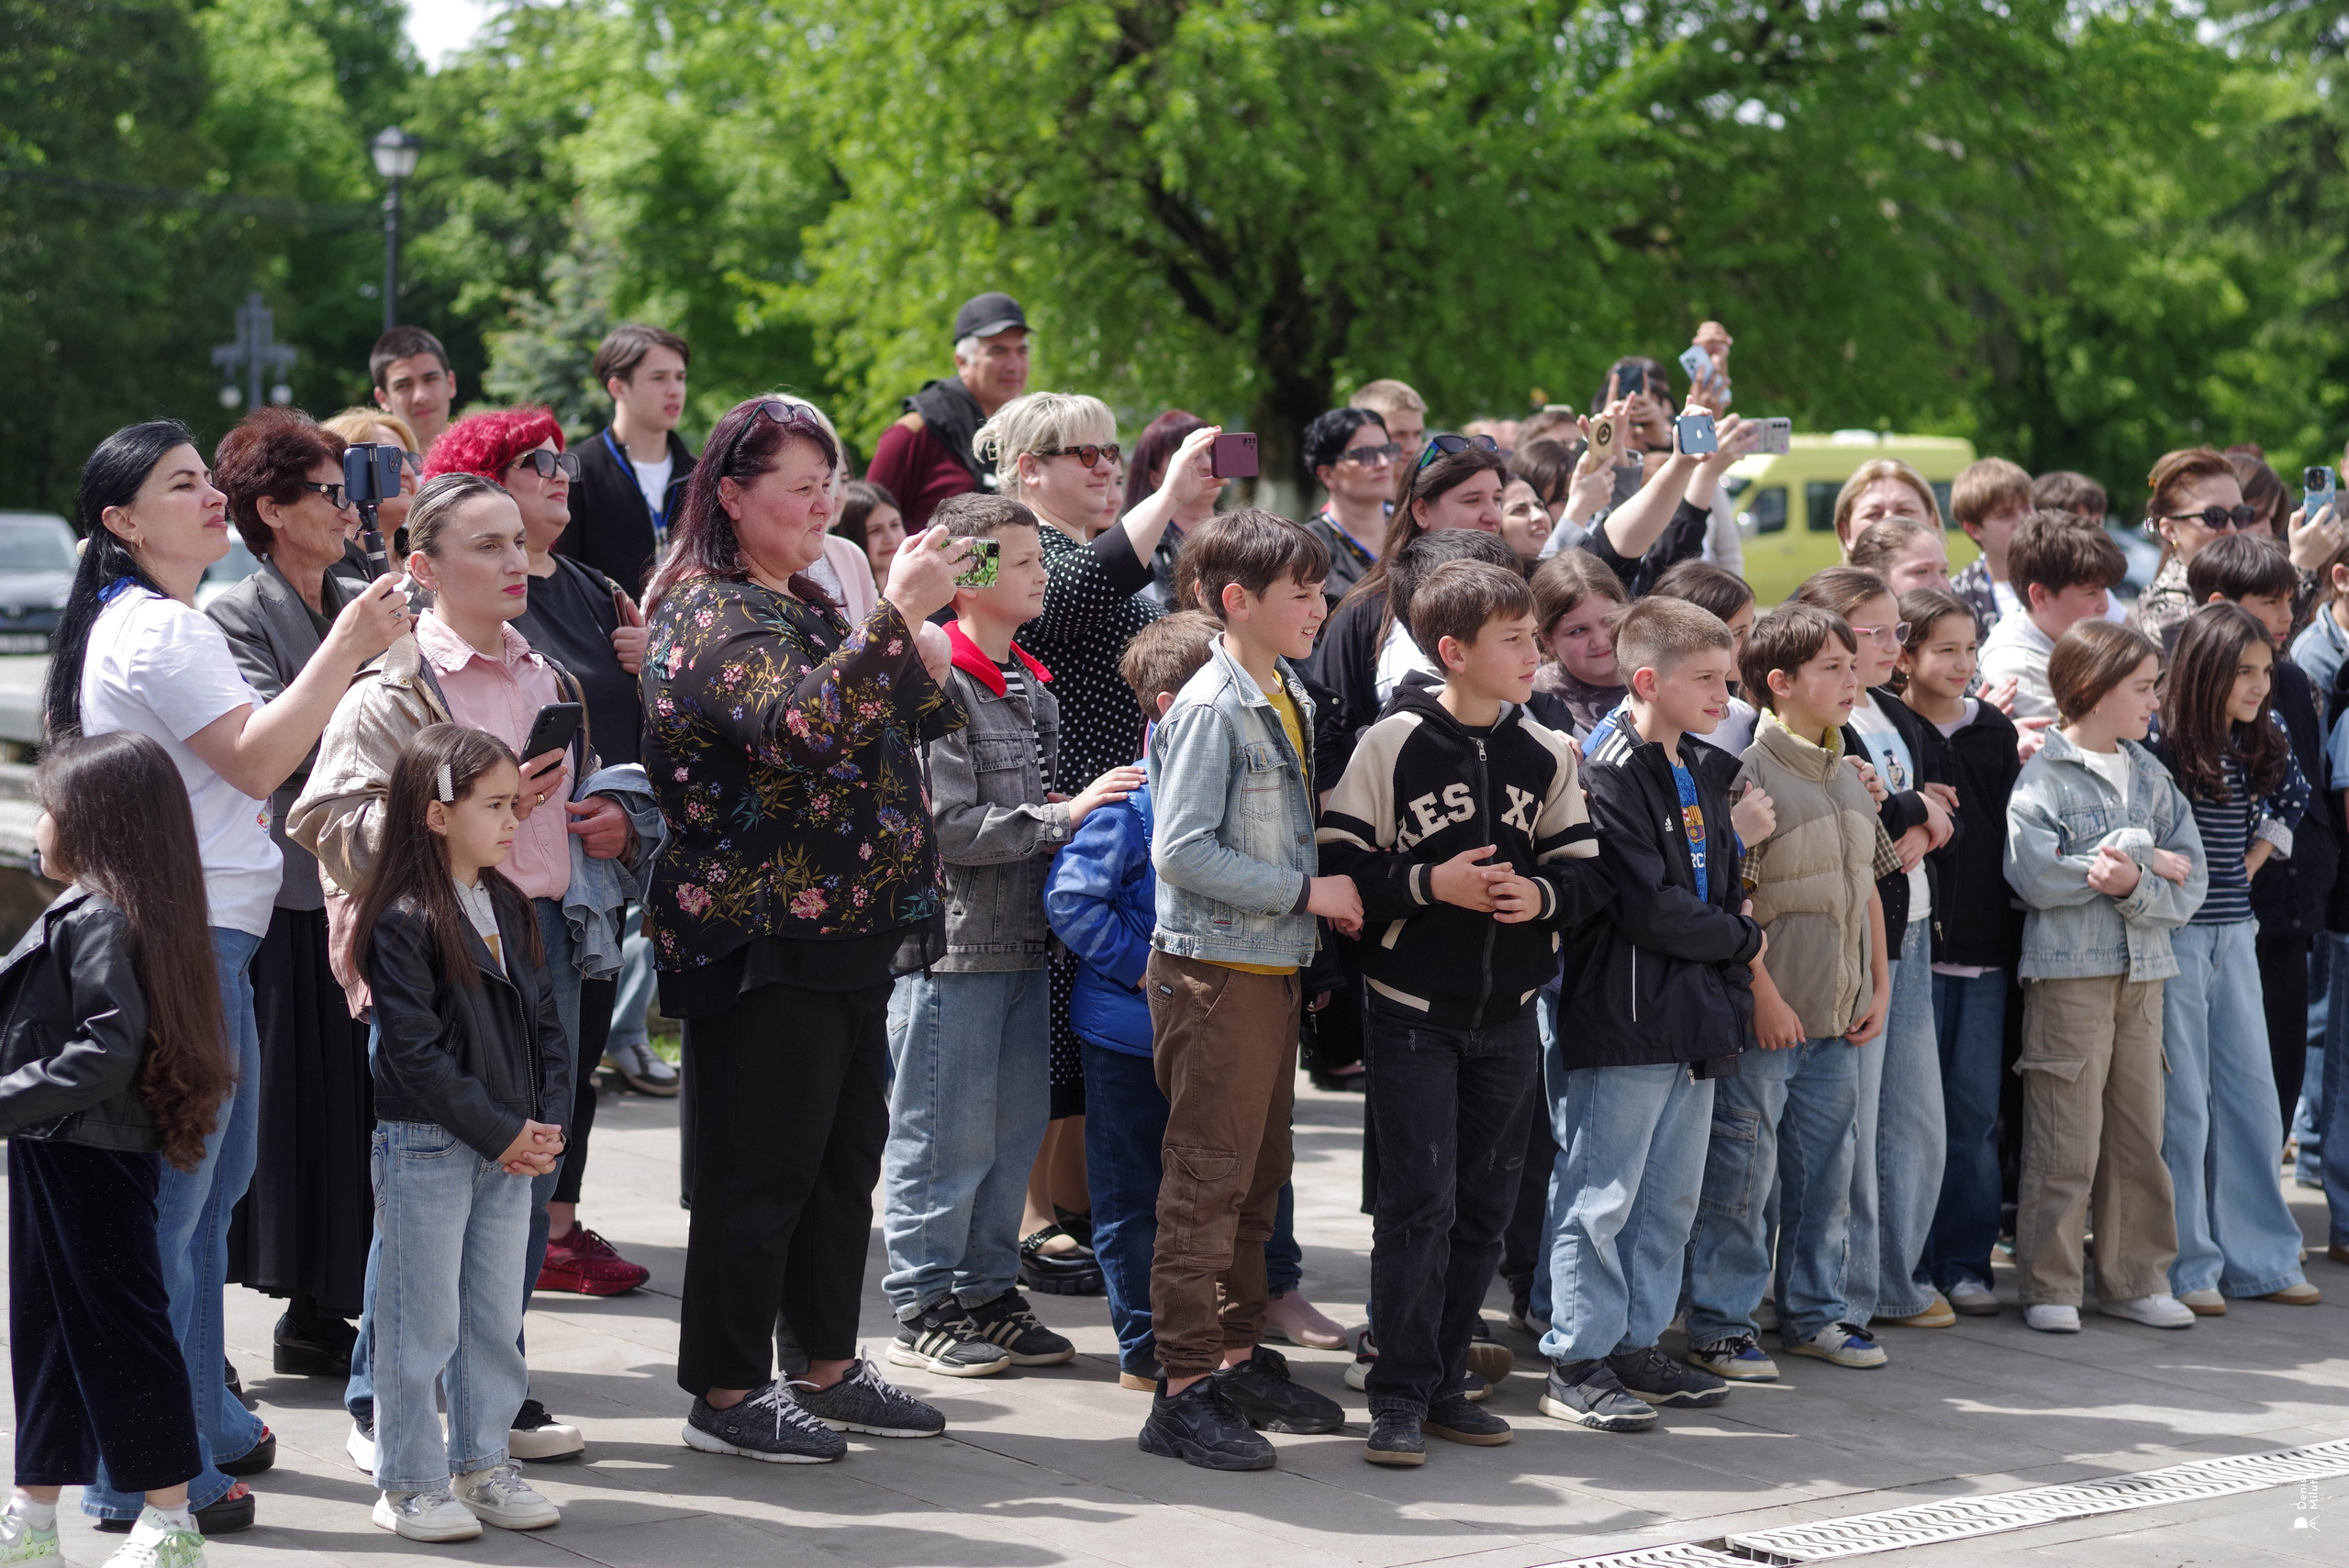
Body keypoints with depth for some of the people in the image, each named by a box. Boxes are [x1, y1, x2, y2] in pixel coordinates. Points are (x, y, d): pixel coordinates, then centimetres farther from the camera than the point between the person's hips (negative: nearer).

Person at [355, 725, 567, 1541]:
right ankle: (408, 1483, 10)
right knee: (421, 1320, 1)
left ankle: (482, 1464, 24)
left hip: (513, 1145, 7)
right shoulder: (403, 922, -14)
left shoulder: (510, 908, 10)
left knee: (496, 1313, 13)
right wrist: (500, 1131, -16)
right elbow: (414, 1052, -17)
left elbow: (543, 1021, 13)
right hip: (427, 1145, -7)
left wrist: (548, 1120, -2)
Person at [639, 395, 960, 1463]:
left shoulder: (804, 605, 18)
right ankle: (725, 1394, 5)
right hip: (763, 943, -9)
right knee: (762, 1172, -4)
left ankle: (830, 1366, 24)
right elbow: (803, 726, -31)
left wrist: (922, 628, 4)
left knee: (847, 1156, 14)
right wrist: (897, 614, -33)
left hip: (846, 935, 9)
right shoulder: (712, 616, -13)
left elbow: (917, 719, 23)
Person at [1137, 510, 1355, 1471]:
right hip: (1215, 969, -9)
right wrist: (1306, 892, -17)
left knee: (1260, 1172, 15)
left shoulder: (1292, 698, 13)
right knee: (1209, 1176, -6)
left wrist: (1327, 900, 7)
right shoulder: (1212, 706, -15)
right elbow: (1182, 850, -21)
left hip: (1277, 967, 9)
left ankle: (1238, 1357, 25)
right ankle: (1185, 1388, -2)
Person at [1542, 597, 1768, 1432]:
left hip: (1695, 1020, 9)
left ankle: (1638, 1346, 22)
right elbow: (1647, 908, -19)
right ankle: (1578, 1361, 3)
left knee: (1671, 1196, 13)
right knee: (1603, 1197, -3)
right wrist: (1741, 937, -4)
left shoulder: (1707, 771, 14)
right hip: (1625, 1023, -9)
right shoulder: (1610, 775, -14)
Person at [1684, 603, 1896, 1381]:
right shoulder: (1750, 774, -13)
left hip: (1838, 1018, 8)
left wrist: (1879, 985, 13)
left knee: (1827, 1167, 14)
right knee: (1742, 1171, -2)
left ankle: (1814, 1312, 26)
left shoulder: (1847, 777, 13)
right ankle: (1720, 1326, 6)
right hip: (1764, 1018, -8)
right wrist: (1765, 996, -17)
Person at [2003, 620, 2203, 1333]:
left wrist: (2134, 885, -16)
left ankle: (2135, 1279, 20)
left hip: (2143, 973, 6)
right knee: (2065, 1140, -4)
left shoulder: (2152, 776, 12)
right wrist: (2143, 855, -12)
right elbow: (2035, 873, -20)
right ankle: (2049, 1285, 6)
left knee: (2140, 1133, 10)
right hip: (2067, 972, -6)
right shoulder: (2044, 776, -6)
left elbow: (2189, 882, 6)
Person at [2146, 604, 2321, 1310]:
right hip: (2175, 935, -7)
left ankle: (2260, 1258, 20)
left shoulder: (2263, 743, 6)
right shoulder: (2162, 743, -15)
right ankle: (2185, 1269, 9)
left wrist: (2253, 860, 13)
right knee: (2180, 1101, 0)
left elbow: (2291, 801, 23)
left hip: (2234, 933, 7)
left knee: (2251, 1093, 10)